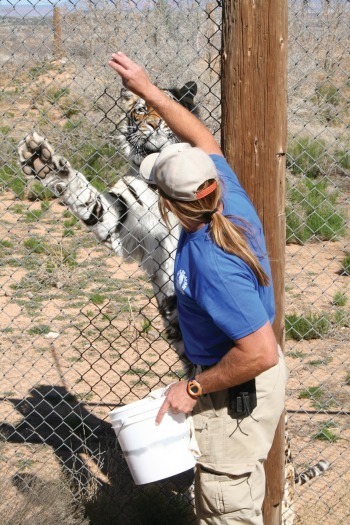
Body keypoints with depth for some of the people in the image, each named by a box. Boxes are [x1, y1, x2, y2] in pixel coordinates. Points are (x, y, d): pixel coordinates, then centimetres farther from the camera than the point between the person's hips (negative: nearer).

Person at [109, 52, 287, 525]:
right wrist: (147, 89, 12)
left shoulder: (213, 265, -36)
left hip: (234, 393, -9)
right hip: (241, 380, 9)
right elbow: (202, 139, 9)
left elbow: (260, 353, -35)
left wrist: (194, 388, -23)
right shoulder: (229, 197, -11)